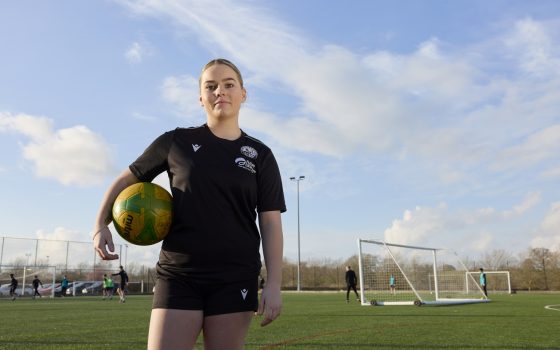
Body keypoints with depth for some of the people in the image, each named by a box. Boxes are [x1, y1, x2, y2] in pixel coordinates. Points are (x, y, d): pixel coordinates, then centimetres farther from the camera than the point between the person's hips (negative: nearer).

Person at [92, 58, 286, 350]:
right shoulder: (177, 142, 3)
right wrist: (101, 224, 3)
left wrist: (273, 285, -7)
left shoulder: (260, 155, 4)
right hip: (179, 274, 0)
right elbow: (127, 178, 15)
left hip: (235, 278, 1)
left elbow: (271, 222, 1)